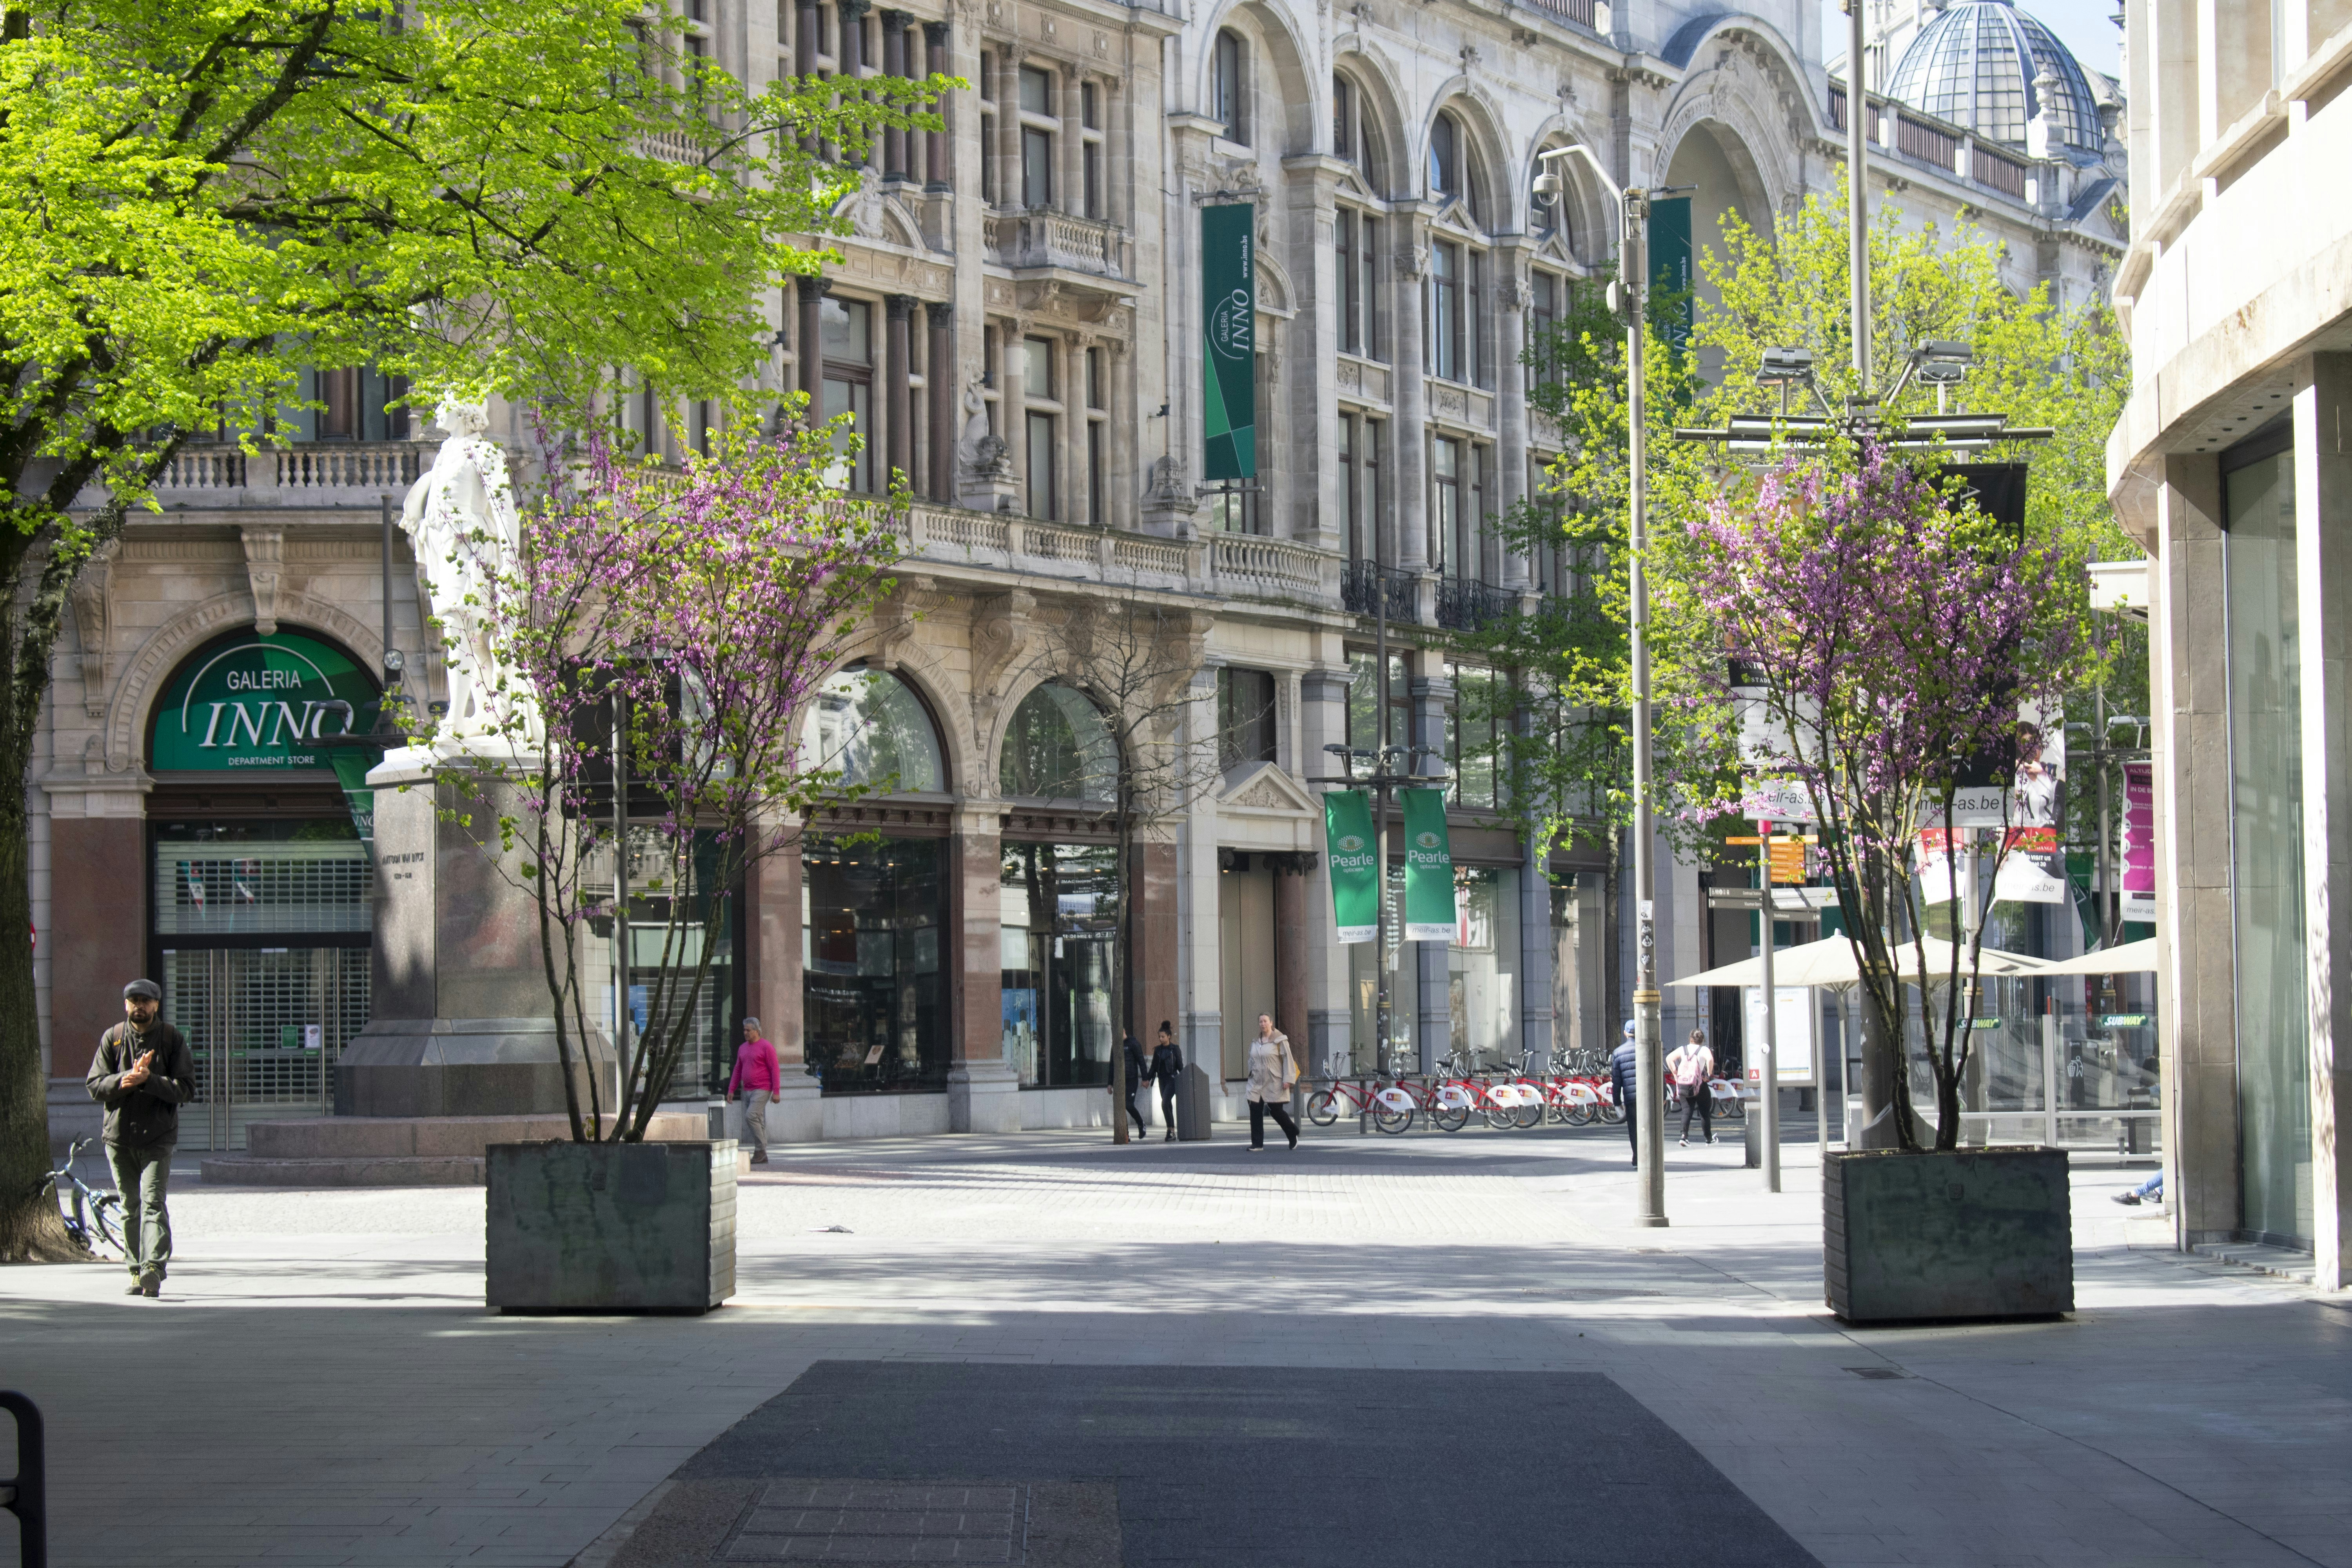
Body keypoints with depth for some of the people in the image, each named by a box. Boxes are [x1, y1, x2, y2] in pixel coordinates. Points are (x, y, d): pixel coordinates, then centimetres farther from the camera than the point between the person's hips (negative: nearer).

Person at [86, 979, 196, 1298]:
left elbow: (186, 1089, -6)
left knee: (153, 1202, -15)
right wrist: (128, 1078, -17)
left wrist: (148, 1079, -19)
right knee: (130, 1208, 8)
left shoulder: (172, 1039, 1)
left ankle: (154, 1268, -26)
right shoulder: (112, 1039, 6)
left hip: (158, 1138, -3)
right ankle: (138, 1273, 15)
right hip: (119, 1137, 3)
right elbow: (95, 1086, 0)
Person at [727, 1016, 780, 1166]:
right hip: (748, 1090, 7)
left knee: (751, 1116, -21)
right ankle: (762, 1157, 10)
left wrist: (776, 1091, -15)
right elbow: (738, 1070, 20)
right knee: (758, 1123, 7)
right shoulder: (742, 1048, 15)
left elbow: (775, 1070, -9)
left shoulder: (766, 1047, -7)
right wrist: (731, 1090, 14)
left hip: (762, 1090, -7)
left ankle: (761, 1149, -13)